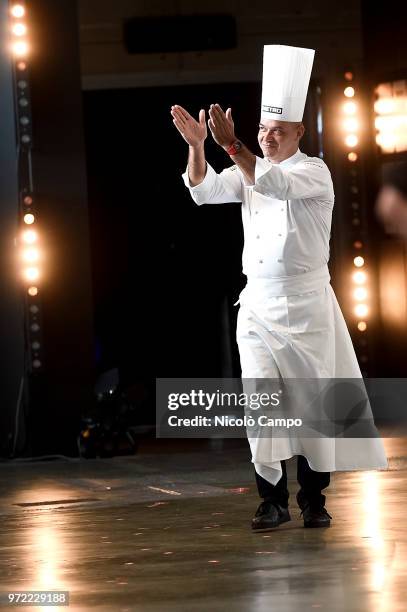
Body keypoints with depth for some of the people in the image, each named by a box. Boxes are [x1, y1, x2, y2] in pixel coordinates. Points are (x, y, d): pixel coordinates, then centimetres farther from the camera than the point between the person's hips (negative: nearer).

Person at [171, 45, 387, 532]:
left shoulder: (314, 173, -5)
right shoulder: (250, 170, 11)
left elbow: (275, 184, -26)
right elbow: (205, 190, -4)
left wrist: (230, 144, -37)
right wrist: (196, 145, -22)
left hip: (306, 304, -4)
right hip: (258, 304, 4)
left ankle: (313, 499, 11)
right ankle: (273, 500, 2)